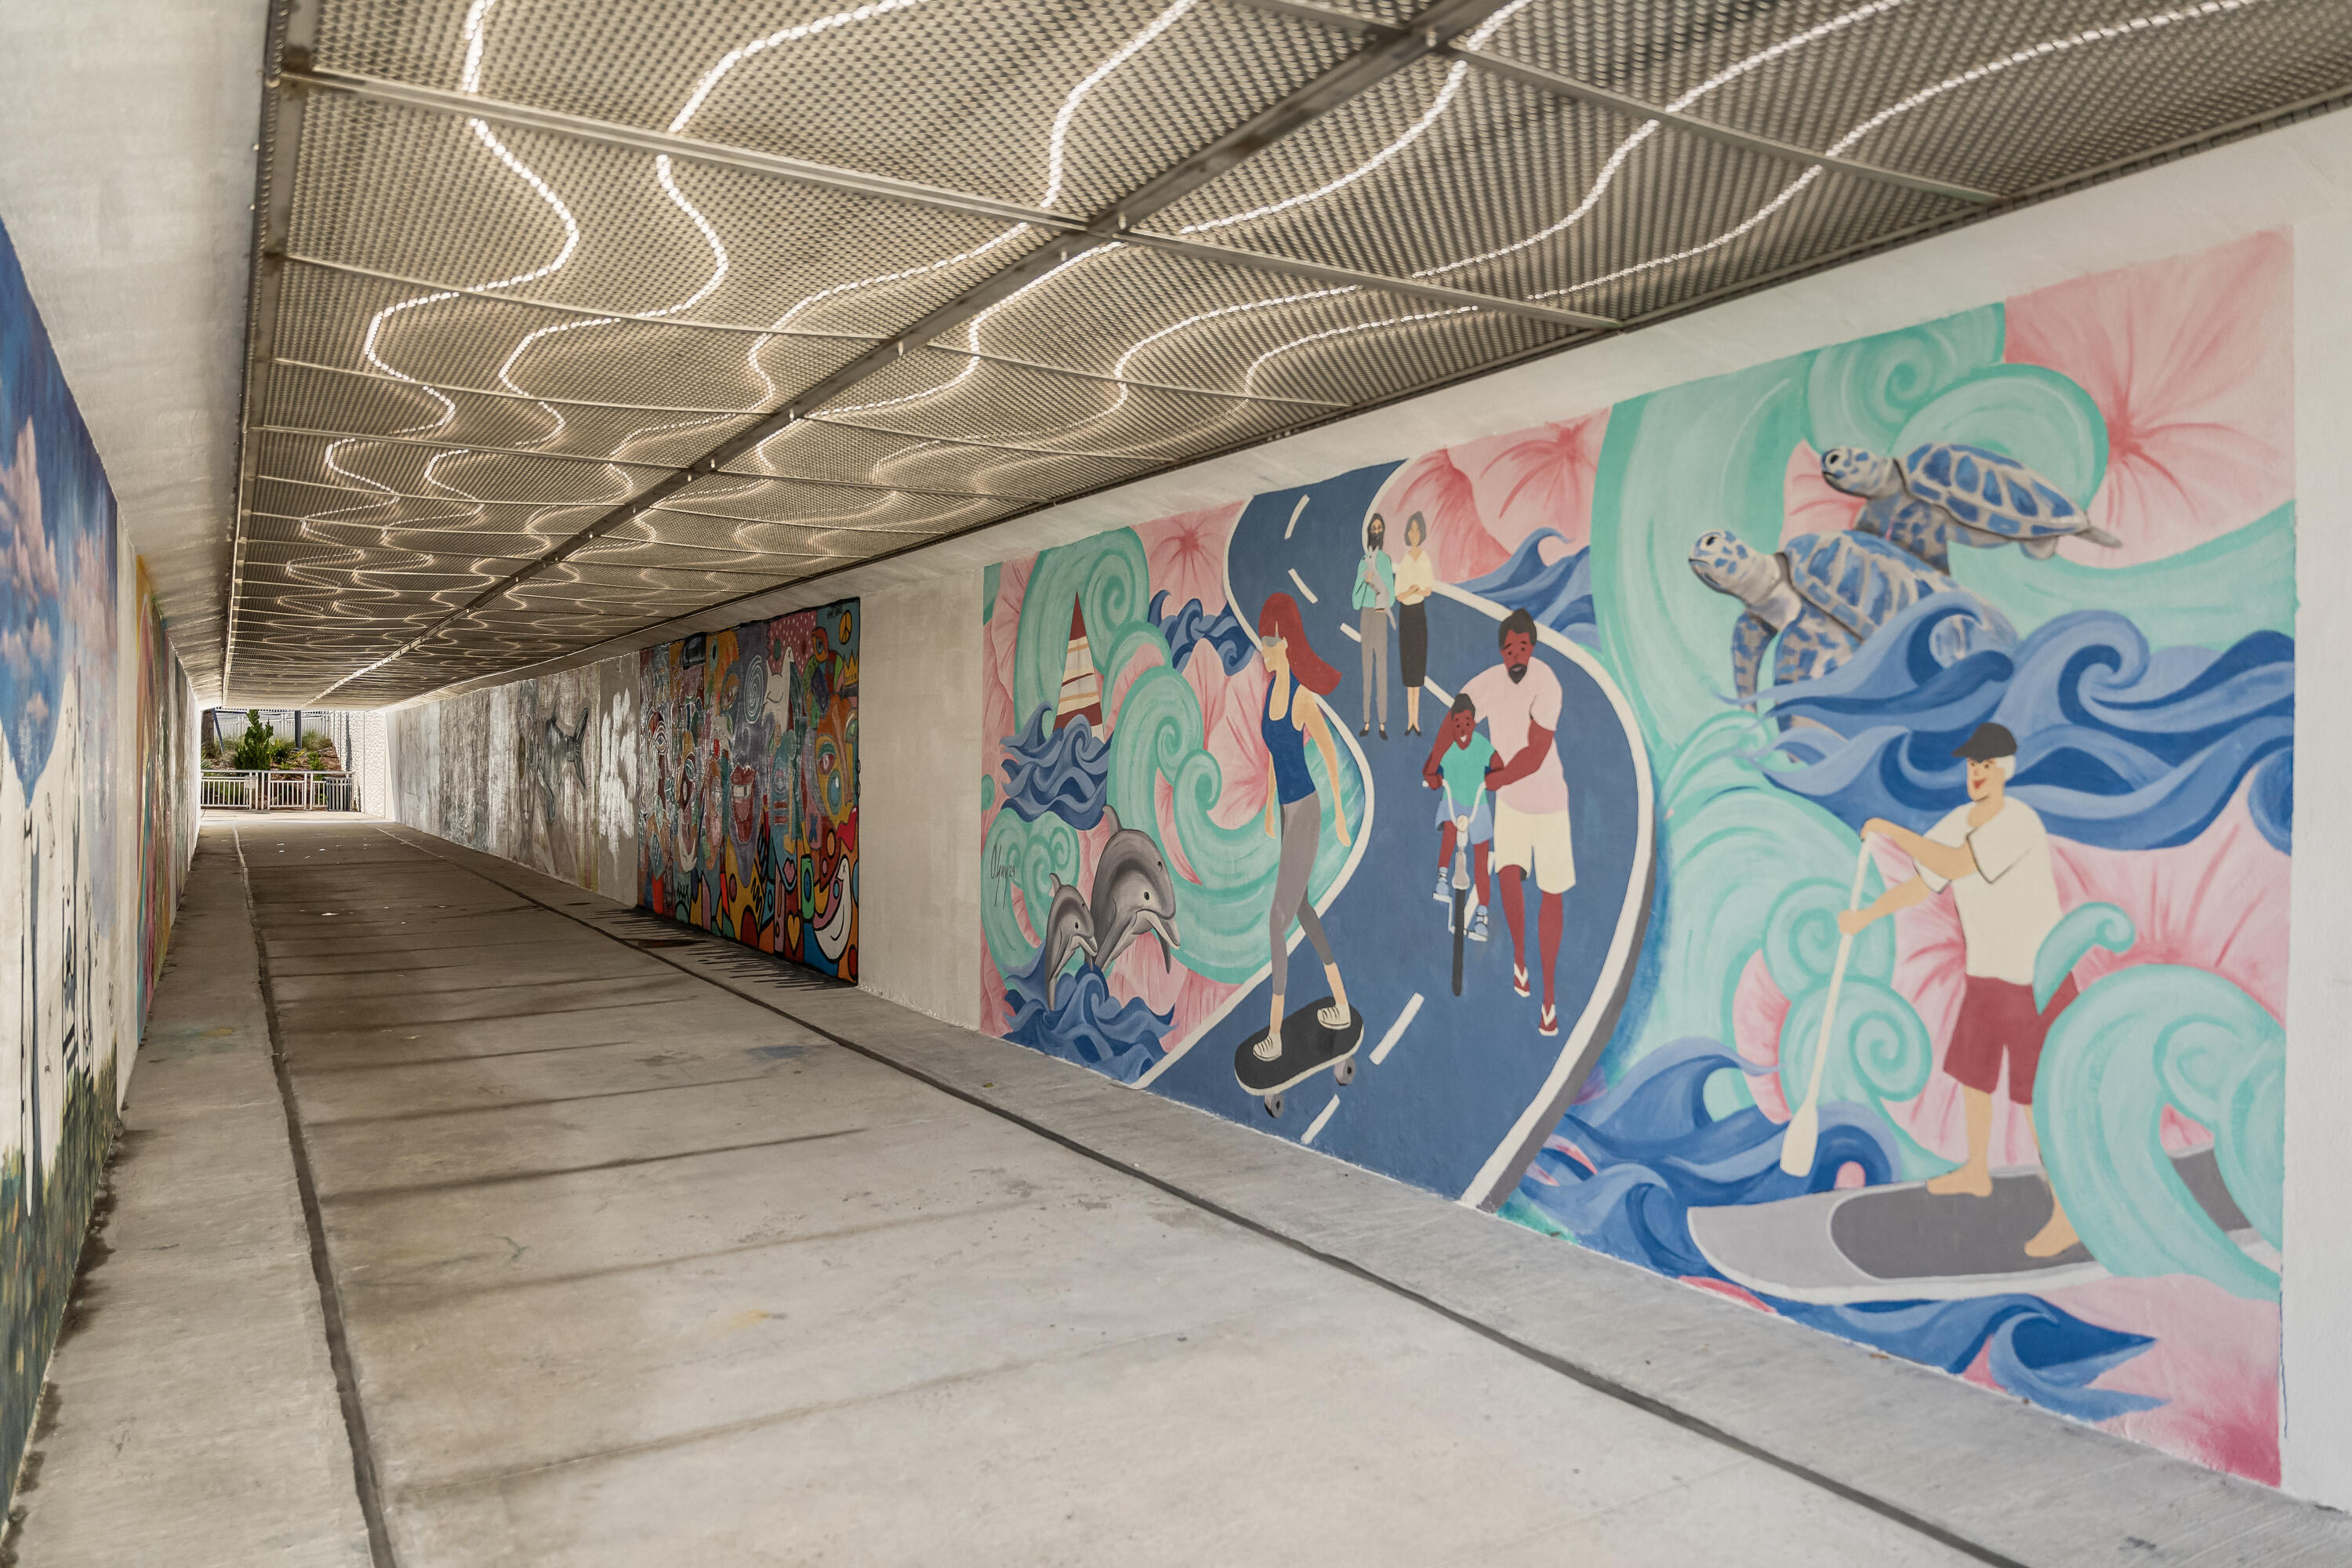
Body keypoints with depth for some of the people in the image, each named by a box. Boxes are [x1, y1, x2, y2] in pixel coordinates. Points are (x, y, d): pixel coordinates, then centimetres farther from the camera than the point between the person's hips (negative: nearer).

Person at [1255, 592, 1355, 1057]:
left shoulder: (1303, 694, -21)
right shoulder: (1272, 686, 5)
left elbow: (1331, 753, -15)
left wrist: (1339, 810, -8)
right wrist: (1269, 807, 23)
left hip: (1305, 814, -10)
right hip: (1286, 810, 10)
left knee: (1278, 921, -4)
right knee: (1302, 909, 20)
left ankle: (1275, 1032, 6)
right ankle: (1342, 1006, 34)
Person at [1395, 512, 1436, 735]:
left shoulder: (1426, 558, -1)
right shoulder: (1403, 561, 3)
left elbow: (1429, 589, -5)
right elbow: (1399, 595, 0)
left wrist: (1410, 591, -12)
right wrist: (1414, 589, -15)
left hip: (1419, 613, -2)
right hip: (1405, 614, 2)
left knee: (1418, 662, 1)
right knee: (1408, 662, 3)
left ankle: (1416, 719, 5)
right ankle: (1410, 720, 7)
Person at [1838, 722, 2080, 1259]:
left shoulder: (2019, 823, -26)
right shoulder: (1957, 823, 2)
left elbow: (1953, 866, -35)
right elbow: (1922, 885, 12)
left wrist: (1891, 831, -26)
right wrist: (1864, 917, 7)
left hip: (2037, 979, -9)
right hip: (1987, 975, 9)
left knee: (2038, 1098, -5)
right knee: (1972, 1074, 21)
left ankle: (2066, 1216, 8)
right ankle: (1976, 1173, 42)